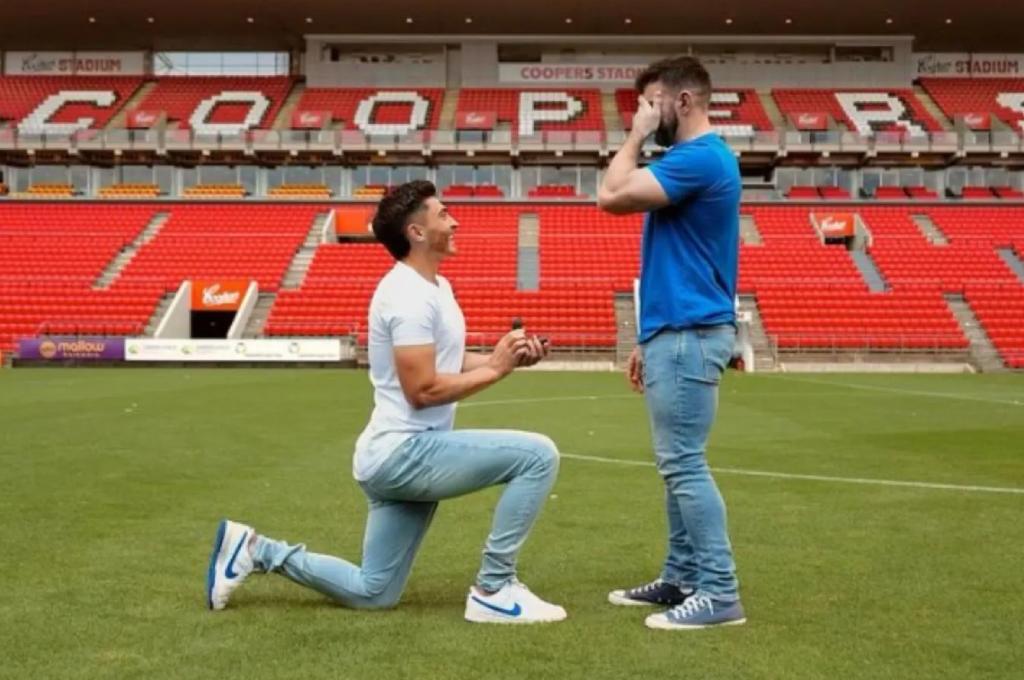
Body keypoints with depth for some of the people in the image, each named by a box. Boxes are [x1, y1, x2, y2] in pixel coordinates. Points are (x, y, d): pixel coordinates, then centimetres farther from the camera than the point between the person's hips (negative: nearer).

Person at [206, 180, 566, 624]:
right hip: (405, 452, -10)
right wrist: (496, 369, -15)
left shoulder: (434, 286, 15)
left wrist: (509, 356, 5)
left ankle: (255, 550, 22)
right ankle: (493, 591, -11)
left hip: (400, 455, 10)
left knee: (371, 593, 18)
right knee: (538, 455, -20)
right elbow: (423, 389, -23)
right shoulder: (410, 295, -18)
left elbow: (447, 363, 20)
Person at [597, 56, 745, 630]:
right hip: (679, 333, 11)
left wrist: (636, 137, -6)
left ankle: (720, 592, -2)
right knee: (678, 463, 13)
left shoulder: (700, 157, -14)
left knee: (685, 465, -8)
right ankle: (683, 577, 21)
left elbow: (612, 195, -21)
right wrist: (651, 338, 21)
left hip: (688, 336, -11)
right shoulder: (695, 159, 19)